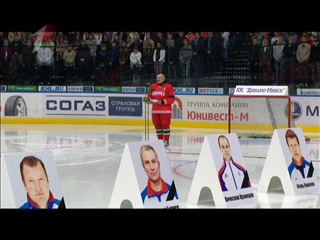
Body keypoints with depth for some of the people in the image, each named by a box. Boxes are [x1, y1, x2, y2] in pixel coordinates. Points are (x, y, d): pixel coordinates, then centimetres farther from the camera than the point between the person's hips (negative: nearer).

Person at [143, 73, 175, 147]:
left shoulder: (169, 87, -5)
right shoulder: (153, 87, 13)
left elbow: (172, 99, -9)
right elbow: (150, 96, 18)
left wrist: (163, 102, -18)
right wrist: (147, 99, -3)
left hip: (165, 110, -6)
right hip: (155, 110, 6)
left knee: (165, 125, -5)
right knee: (157, 125, 7)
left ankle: (166, 141, 2)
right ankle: (160, 140, 17)